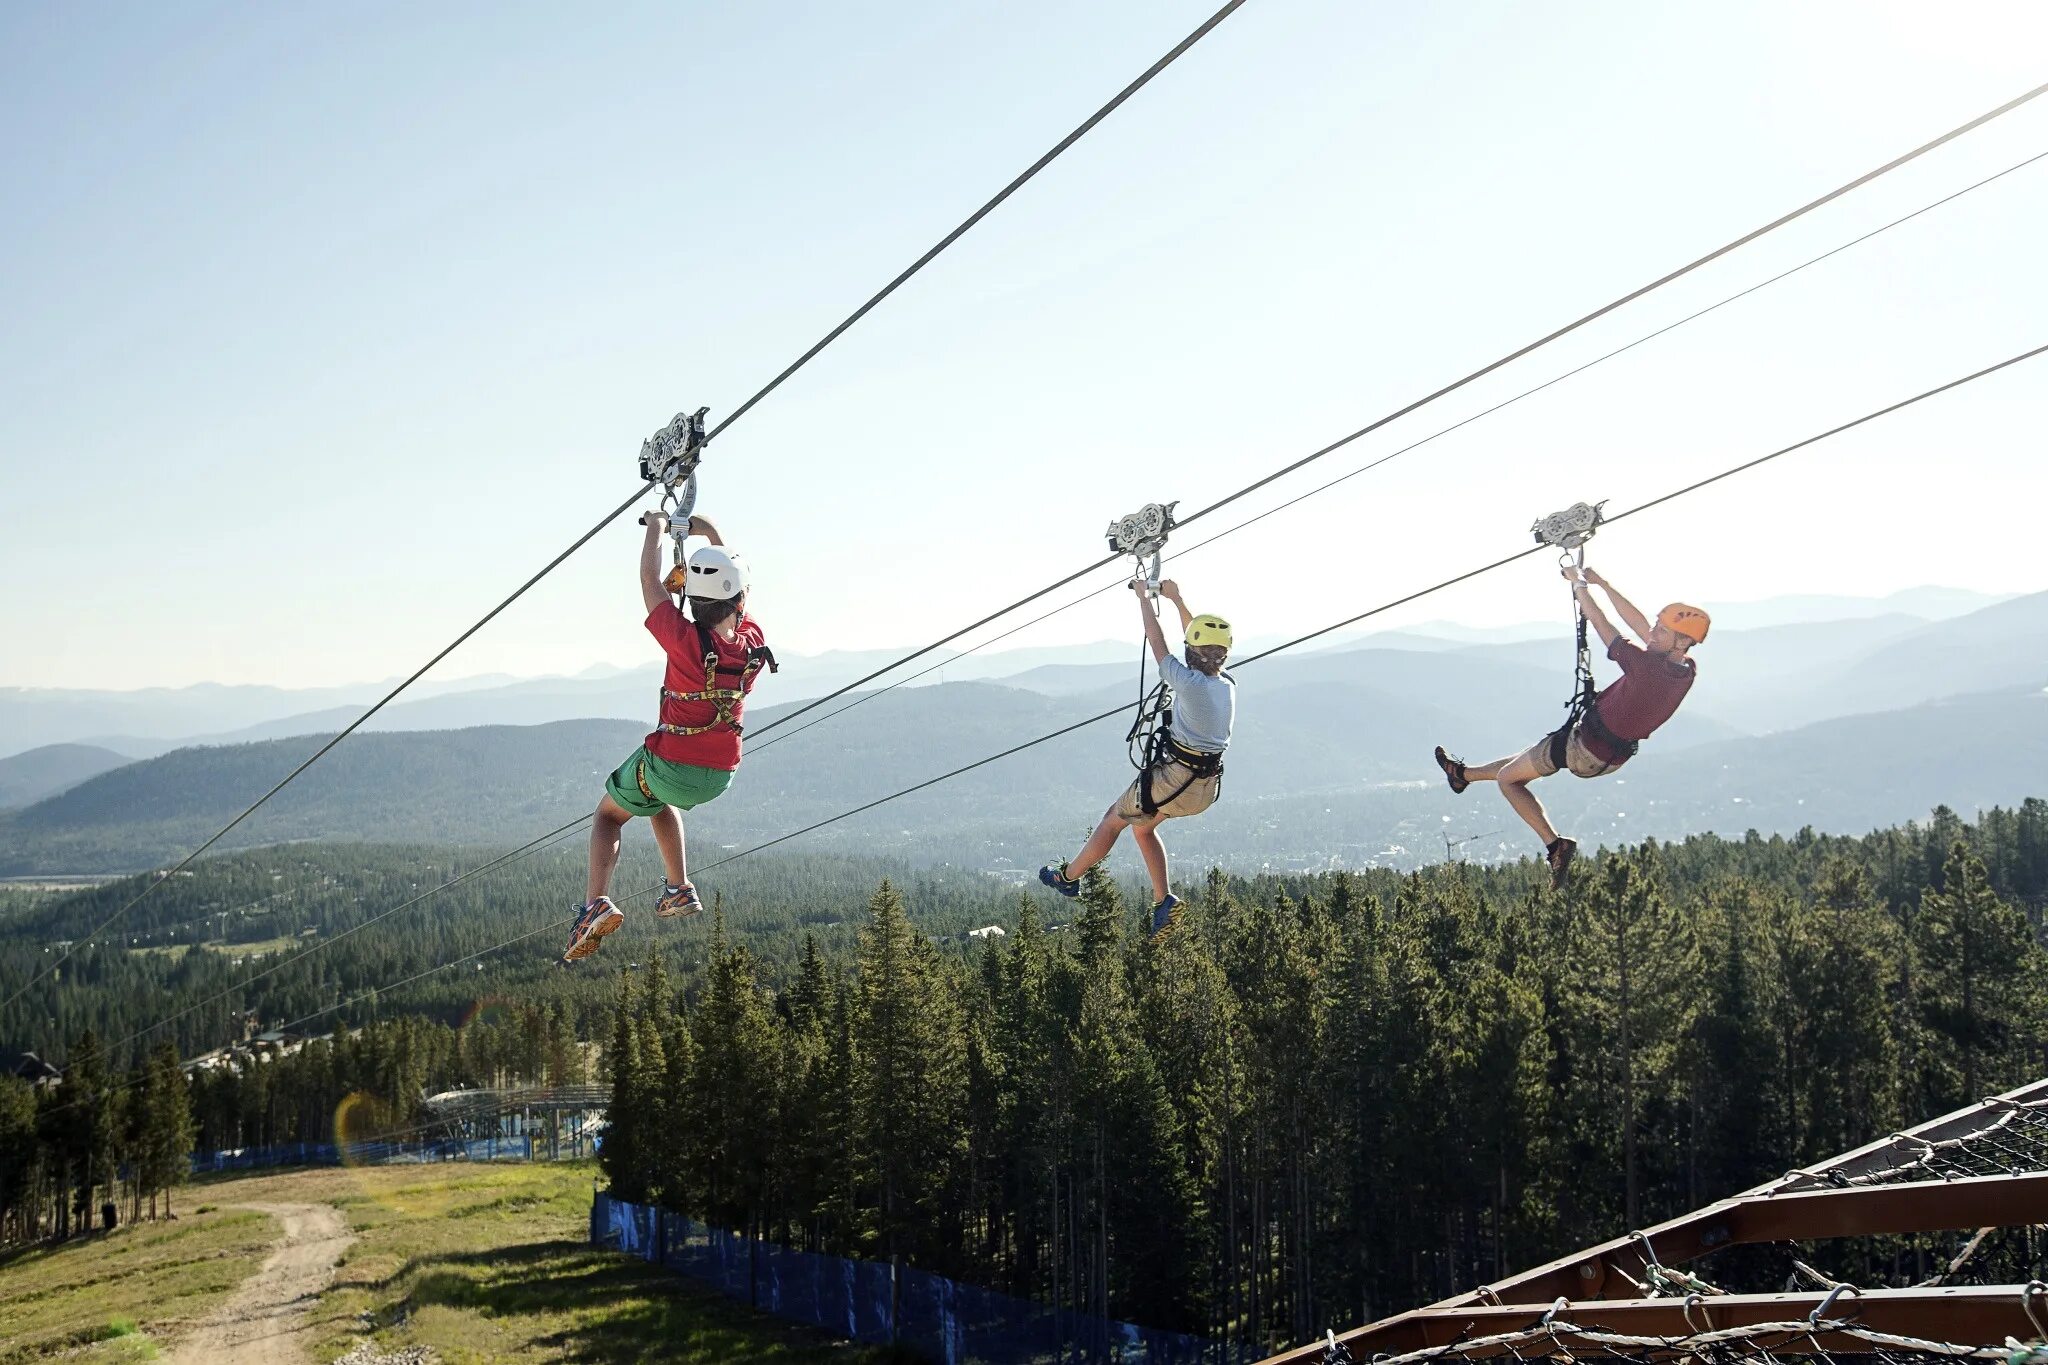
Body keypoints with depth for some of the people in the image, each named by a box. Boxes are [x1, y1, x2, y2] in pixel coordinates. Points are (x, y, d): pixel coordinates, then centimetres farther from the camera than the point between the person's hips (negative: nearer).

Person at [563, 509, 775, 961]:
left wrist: (656, 529, 7)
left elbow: (650, 580, -9)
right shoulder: (753, 640, -10)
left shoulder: (686, 640, -24)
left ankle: (595, 903, 0)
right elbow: (734, 584, 10)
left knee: (608, 814, 19)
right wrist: (711, 535, 18)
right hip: (719, 776, 5)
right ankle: (679, 889, 31)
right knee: (661, 801, 36)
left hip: (671, 763, -5)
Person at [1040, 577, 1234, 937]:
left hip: (1173, 779, -7)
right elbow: (1204, 642, 15)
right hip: (1208, 789, 7)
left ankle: (1069, 876, 35)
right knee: (1141, 824, 26)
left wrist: (1144, 597, 5)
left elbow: (1156, 643, -9)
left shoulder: (1190, 683, -20)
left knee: (1114, 819, 16)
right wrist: (1176, 598, 22)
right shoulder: (1229, 685, 0)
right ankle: (1163, 900, 16)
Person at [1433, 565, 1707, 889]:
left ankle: (1554, 844, 3)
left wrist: (1579, 585, -6)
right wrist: (1603, 585, 4)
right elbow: (1641, 626, 0)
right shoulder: (1687, 671, -10)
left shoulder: (1647, 666, -33)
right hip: (1613, 757, 8)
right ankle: (1465, 774, 47)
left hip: (1583, 747, -8)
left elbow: (1601, 625, -22)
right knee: (1524, 764, 28)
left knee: (1508, 779, 9)